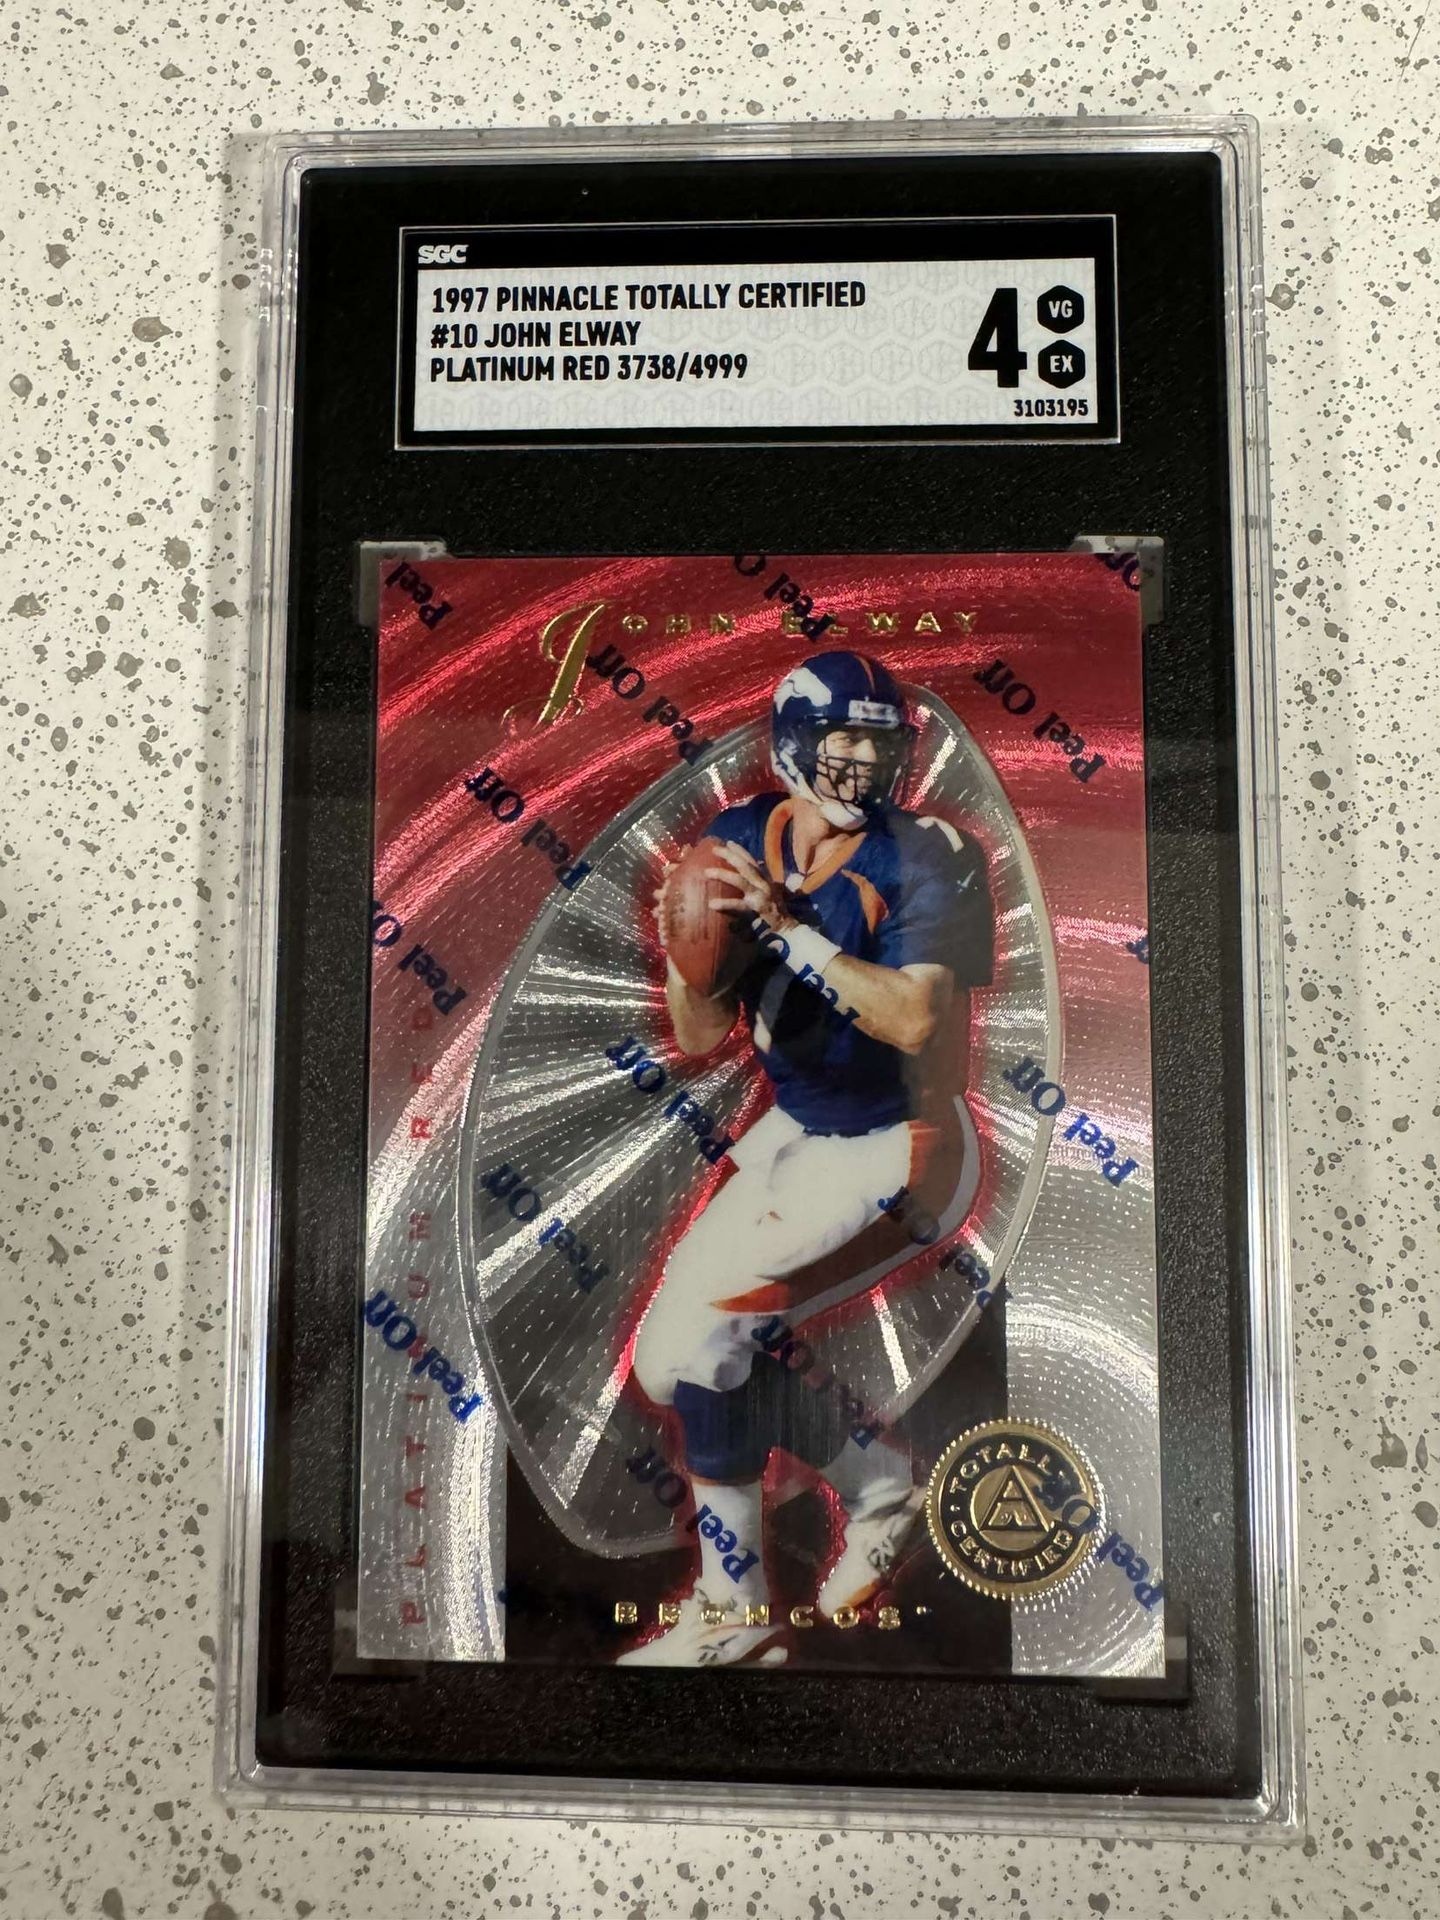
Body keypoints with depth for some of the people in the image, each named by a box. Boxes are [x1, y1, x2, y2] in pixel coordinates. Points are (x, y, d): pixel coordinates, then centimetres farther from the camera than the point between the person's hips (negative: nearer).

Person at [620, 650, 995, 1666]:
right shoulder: (741, 841, -1)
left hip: (899, 1153, -7)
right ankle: (881, 1486, 25)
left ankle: (734, 1612, 8)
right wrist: (685, 949, -20)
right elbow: (701, 1038, -1)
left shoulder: (925, 860, -16)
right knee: (678, 1354, 4)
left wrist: (788, 925, -32)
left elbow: (914, 1018, -31)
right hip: (795, 1133, 7)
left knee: (699, 1332, -14)